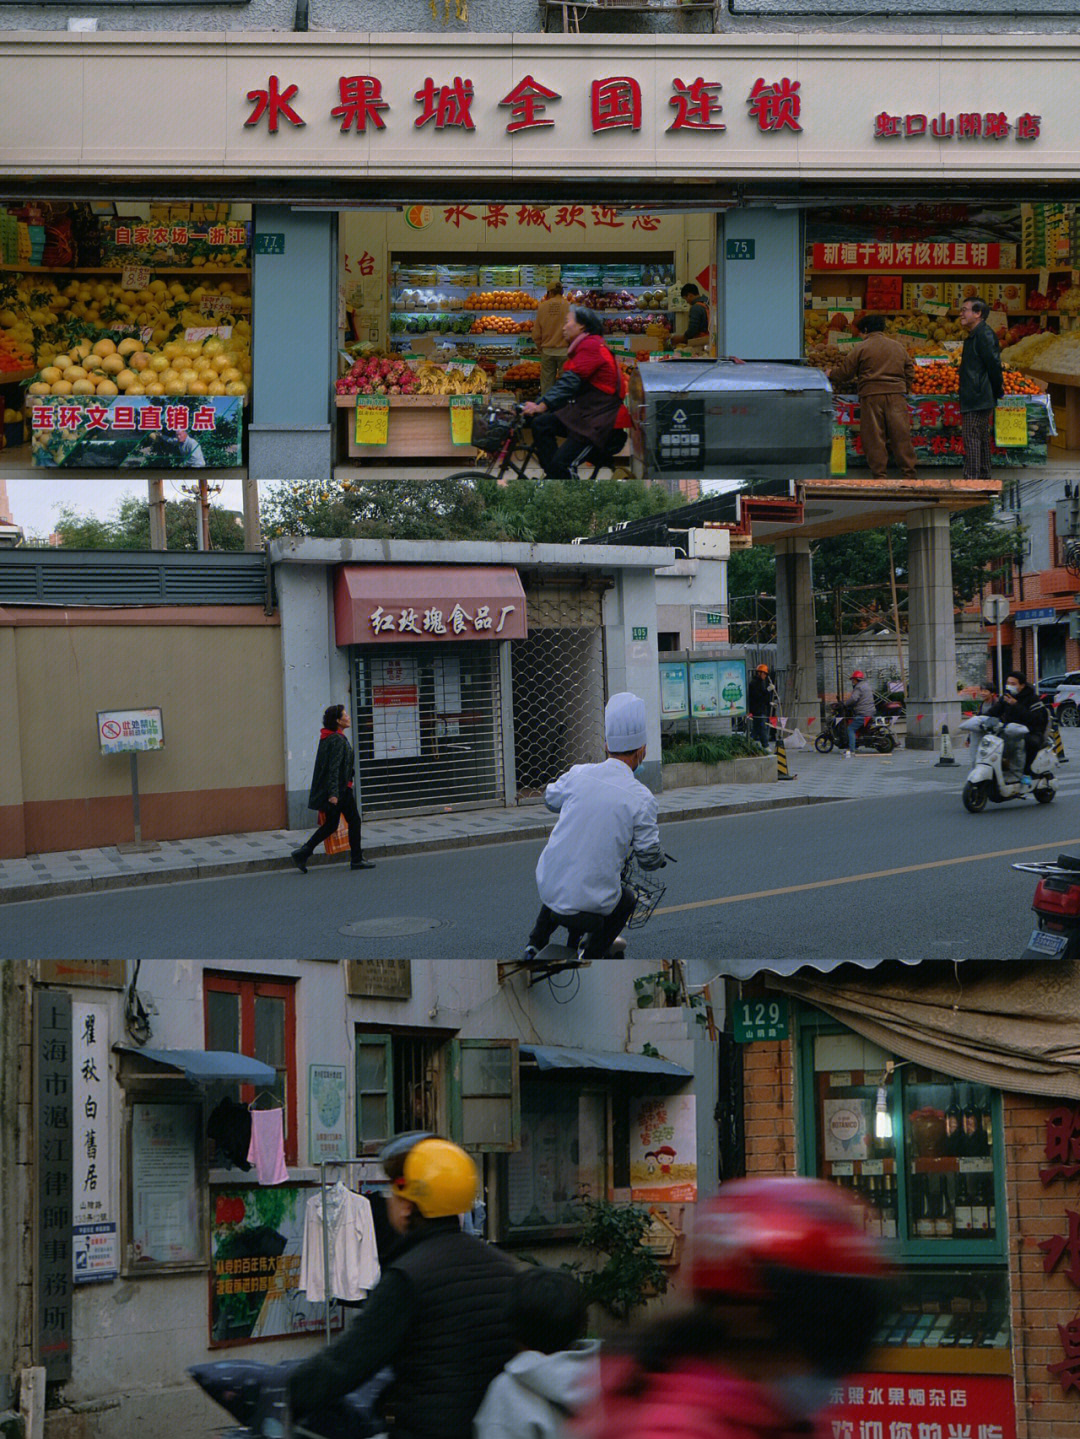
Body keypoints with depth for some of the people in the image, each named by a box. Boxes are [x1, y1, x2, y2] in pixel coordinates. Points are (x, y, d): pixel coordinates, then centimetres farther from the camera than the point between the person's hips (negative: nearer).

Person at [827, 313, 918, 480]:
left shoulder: (860, 348, 0)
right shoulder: (898, 346, 14)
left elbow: (845, 371, 3)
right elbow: (910, 371, 16)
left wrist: (831, 375, 22)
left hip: (871, 396, -3)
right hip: (897, 395, 3)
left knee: (874, 437, 1)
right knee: (901, 435, 5)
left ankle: (879, 475, 0)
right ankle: (909, 473, 4)